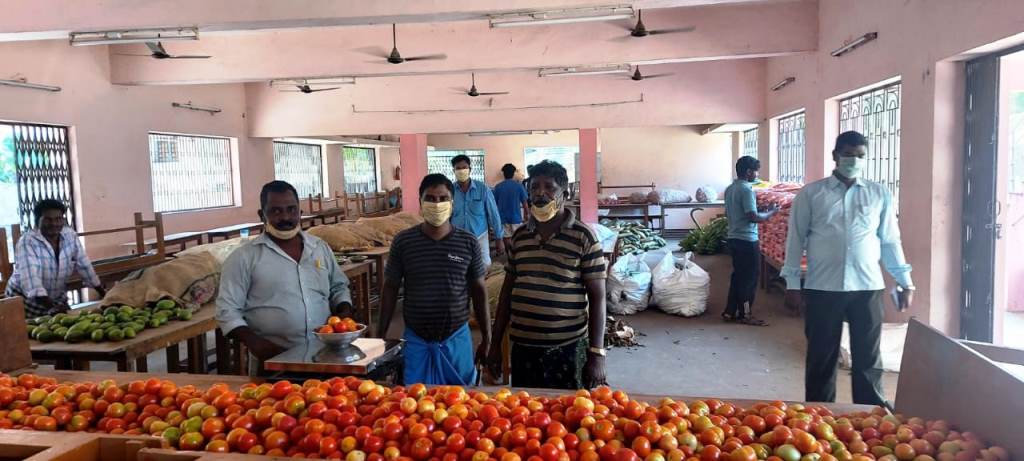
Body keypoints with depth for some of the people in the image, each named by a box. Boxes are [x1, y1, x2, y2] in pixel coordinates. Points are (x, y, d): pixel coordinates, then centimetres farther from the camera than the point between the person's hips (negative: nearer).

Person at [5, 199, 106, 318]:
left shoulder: (70, 236, -6)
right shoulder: (27, 242, -20)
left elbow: (84, 266, 1)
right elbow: (31, 278, -31)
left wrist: (103, 293, 1)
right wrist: (51, 307, -42)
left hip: (58, 299, 4)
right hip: (26, 302, -4)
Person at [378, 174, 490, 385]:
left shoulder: (468, 243, -5)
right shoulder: (403, 241, -5)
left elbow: (479, 290, 3)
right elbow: (390, 288, 2)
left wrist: (487, 339, 4)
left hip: (457, 339, 1)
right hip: (416, 341, 0)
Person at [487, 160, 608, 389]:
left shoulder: (584, 237, -7)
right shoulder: (519, 236, 6)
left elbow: (597, 297, -6)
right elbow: (507, 291, 12)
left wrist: (597, 353, -10)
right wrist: (495, 344, 11)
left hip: (568, 348, -3)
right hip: (522, 347, 4)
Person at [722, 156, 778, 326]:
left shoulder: (729, 189, 10)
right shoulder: (746, 189, -17)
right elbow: (753, 217, -22)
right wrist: (771, 213, -7)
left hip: (733, 237, 9)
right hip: (747, 240, -9)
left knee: (738, 275, 15)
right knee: (749, 278, 1)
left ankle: (730, 311, 18)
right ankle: (745, 315, 7)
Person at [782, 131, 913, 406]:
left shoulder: (880, 195, 8)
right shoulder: (811, 194, 2)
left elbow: (890, 241, 12)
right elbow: (796, 238, 3)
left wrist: (905, 281, 9)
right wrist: (792, 282, -1)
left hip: (868, 287, 2)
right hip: (822, 288, -1)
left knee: (868, 357, 8)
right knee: (821, 356, 7)